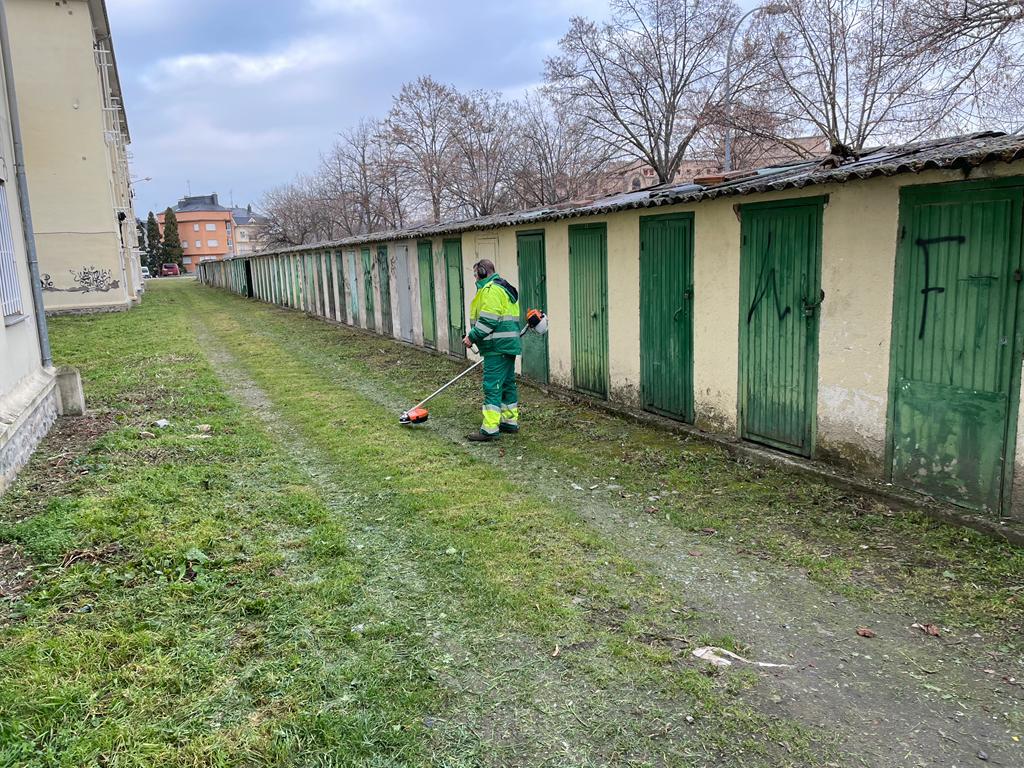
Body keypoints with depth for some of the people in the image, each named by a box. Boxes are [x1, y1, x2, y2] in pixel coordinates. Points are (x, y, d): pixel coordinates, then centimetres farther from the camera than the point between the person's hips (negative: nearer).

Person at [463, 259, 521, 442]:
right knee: (507, 383, 16)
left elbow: (488, 320, -21)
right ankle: (510, 421, 25)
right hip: (509, 344, 11)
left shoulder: (490, 289, -13)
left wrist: (472, 337, -12)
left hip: (498, 346, -11)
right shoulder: (503, 287, 21)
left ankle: (489, 429, -9)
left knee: (492, 386, -9)